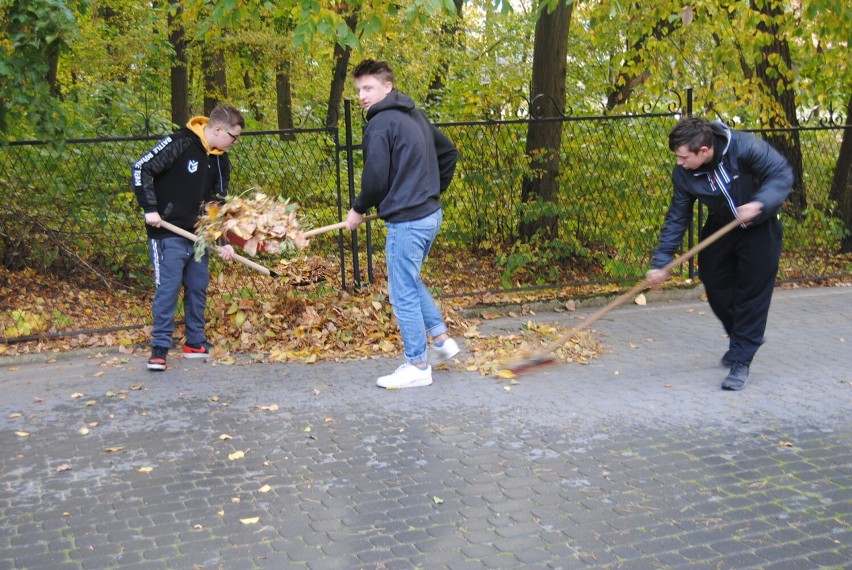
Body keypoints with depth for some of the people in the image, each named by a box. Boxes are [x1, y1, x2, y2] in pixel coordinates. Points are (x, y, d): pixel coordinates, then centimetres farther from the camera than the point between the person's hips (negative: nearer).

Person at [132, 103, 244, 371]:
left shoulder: (220, 160, 7)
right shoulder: (179, 144, -16)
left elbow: (219, 202, 12)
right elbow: (142, 169, -14)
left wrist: (224, 240, 5)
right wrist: (150, 209, -17)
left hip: (198, 234, 8)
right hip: (167, 233, -7)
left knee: (199, 287, 11)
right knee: (168, 288, -8)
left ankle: (196, 343, 23)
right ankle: (160, 348, 1)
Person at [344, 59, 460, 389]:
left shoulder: (380, 124, -13)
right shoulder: (414, 116, 14)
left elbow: (376, 179, -17)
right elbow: (448, 152, 21)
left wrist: (359, 210, 0)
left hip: (406, 221, -9)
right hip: (430, 214, 9)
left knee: (403, 294, 1)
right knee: (410, 282, 25)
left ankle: (417, 366, 9)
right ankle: (442, 340, 25)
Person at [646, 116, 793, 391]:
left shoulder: (745, 147, -31)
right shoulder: (684, 174, -18)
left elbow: (782, 174, -25)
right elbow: (677, 218, -9)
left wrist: (760, 203, -42)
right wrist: (660, 262, -13)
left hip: (760, 227, -4)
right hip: (721, 228, 4)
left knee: (753, 292, -8)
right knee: (715, 285, 6)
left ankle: (740, 362, -2)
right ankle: (739, 340, 32)